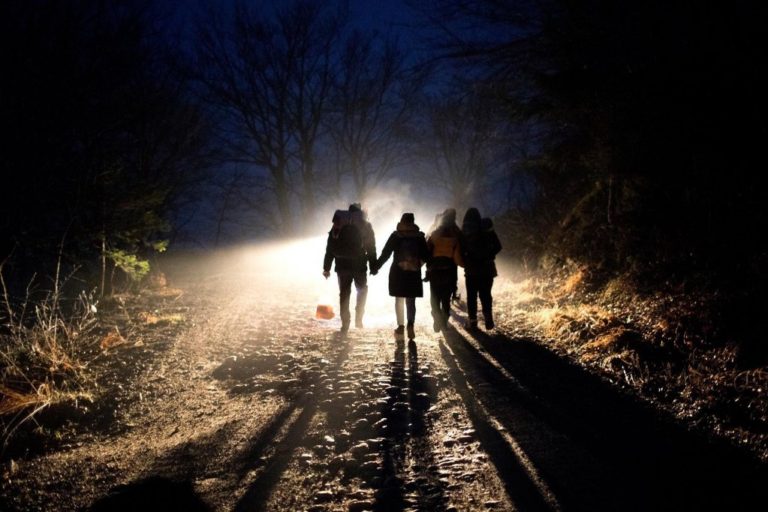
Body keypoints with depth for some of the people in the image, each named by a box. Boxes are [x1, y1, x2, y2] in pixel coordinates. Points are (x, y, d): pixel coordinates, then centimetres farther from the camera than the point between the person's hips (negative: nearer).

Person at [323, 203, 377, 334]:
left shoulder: (338, 226, 7)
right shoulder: (366, 226, 2)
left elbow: (330, 248, 6)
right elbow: (371, 248, -1)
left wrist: (326, 267, 9)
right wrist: (373, 267, 2)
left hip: (342, 265, 1)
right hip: (359, 265, -1)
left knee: (344, 293, 8)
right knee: (362, 289, 19)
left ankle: (345, 324, 5)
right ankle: (358, 318, 9)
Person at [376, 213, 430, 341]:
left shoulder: (395, 235, -3)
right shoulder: (419, 237, 0)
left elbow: (385, 253, -4)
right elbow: (426, 255, 0)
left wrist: (376, 267, 3)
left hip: (397, 272, -1)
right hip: (414, 274, 1)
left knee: (399, 300, 13)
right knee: (411, 301, 7)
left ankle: (401, 326, 8)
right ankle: (410, 324, -15)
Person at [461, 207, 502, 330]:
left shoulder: (464, 233, -4)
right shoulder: (487, 229, -3)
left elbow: (460, 250, -3)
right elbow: (498, 246, -2)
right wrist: (489, 256, 9)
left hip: (471, 269, -1)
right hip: (487, 268, 1)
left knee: (471, 295, 7)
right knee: (486, 294, 9)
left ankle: (472, 320, 4)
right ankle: (488, 319, 1)